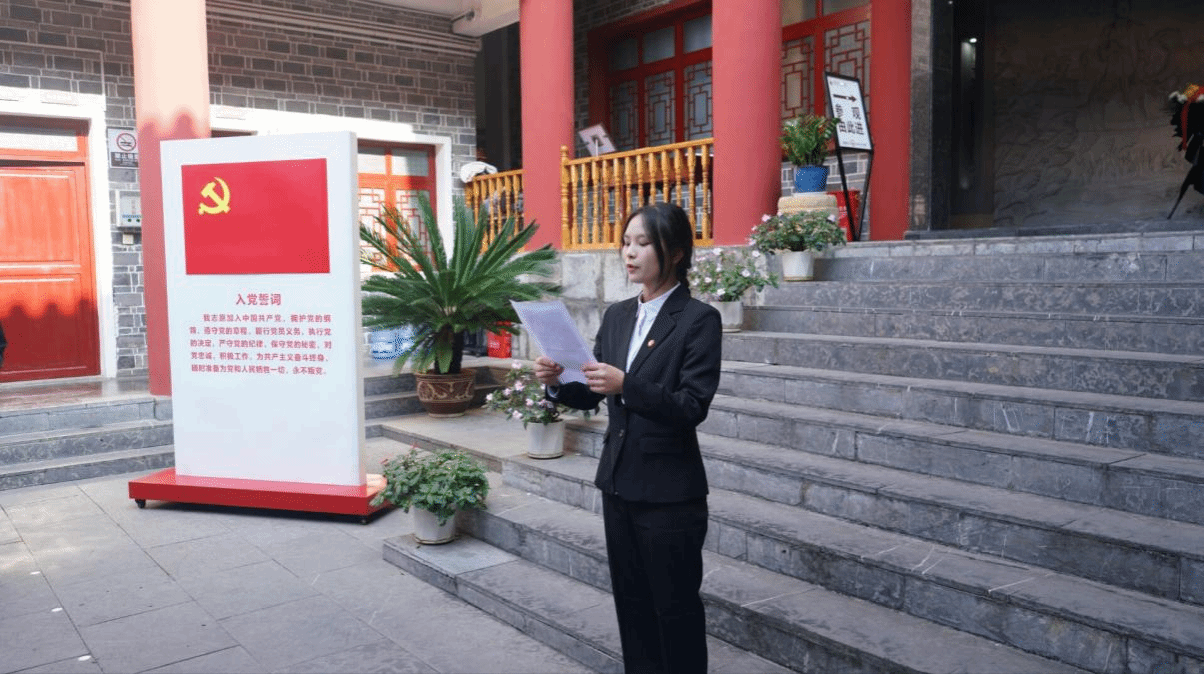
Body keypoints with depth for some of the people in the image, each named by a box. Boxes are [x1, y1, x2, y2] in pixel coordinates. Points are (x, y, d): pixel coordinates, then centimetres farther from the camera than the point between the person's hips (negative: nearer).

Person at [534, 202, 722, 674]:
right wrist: (557, 384, -10)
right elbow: (592, 395, 10)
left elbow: (693, 406, -19)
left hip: (669, 491, -6)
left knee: (675, 607, 7)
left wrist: (626, 385, -31)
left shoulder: (699, 319, -11)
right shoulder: (617, 315, 7)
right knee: (631, 601, 18)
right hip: (618, 481, 6)